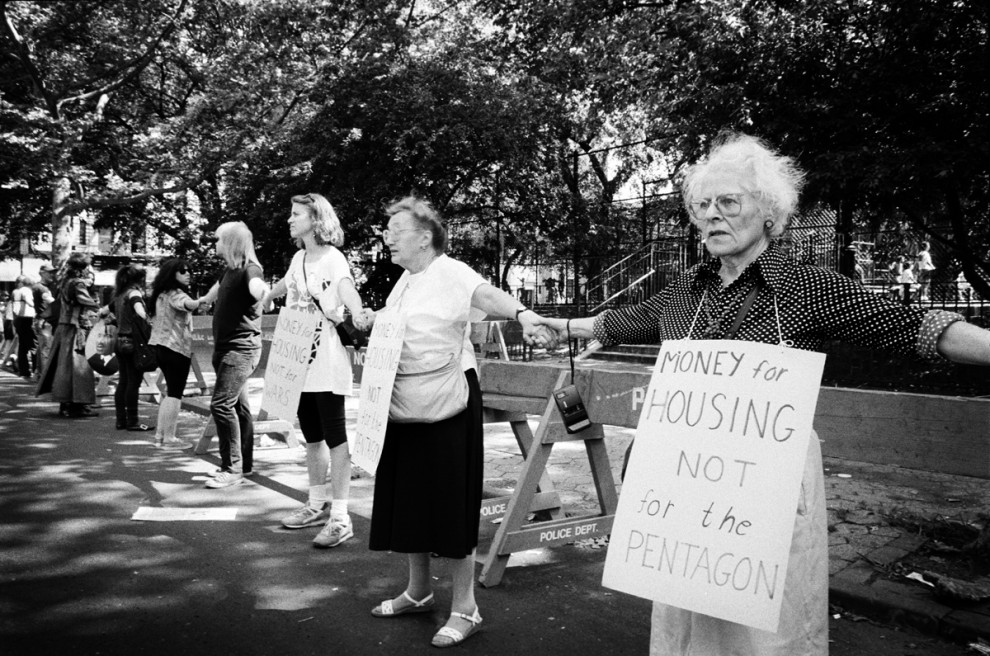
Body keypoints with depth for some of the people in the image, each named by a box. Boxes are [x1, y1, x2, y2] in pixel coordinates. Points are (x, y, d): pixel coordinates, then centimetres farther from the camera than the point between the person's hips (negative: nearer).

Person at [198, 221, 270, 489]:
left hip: (240, 348, -9)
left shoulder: (249, 269, -14)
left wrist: (263, 291, -59)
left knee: (221, 404, -16)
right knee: (238, 405, 14)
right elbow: (217, 289, 35)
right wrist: (204, 300, 54)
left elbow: (257, 288, -38)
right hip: (225, 347, 9)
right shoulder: (229, 270, 13)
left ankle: (232, 469, -10)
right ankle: (244, 464, 24)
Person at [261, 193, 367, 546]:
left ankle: (340, 517, -2)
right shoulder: (299, 258, 13)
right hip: (300, 358, 8)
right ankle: (318, 504, 27)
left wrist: (359, 317, -46)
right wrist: (268, 297, 48)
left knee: (334, 435, -6)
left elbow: (347, 290, -28)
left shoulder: (332, 258, -9)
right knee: (312, 435, 15)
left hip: (327, 359, -8)